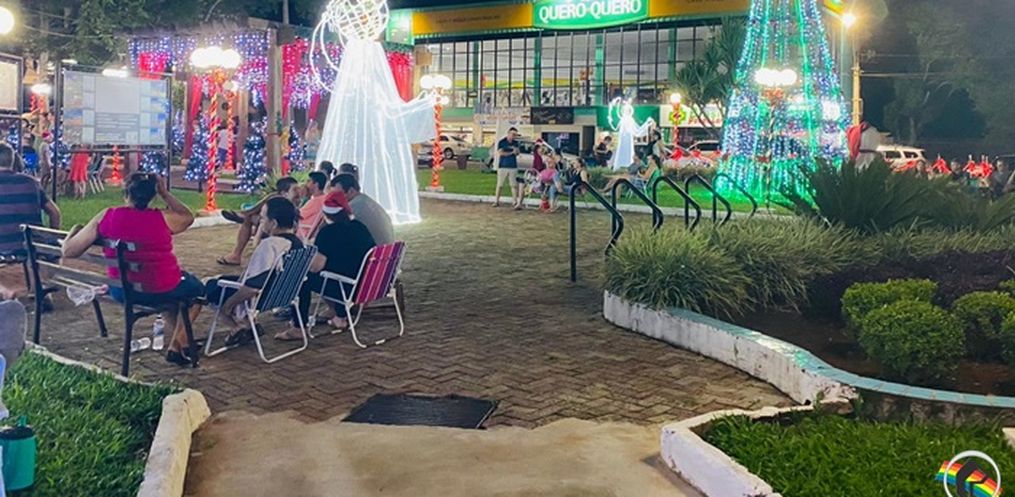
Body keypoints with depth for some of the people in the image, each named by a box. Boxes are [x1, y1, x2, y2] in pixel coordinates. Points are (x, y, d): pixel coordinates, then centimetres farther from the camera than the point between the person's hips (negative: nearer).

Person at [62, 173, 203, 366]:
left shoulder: (106, 217, -8)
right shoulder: (164, 218, -12)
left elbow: (68, 251, -4)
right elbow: (188, 216, 12)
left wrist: (74, 231, 17)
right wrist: (165, 193, 6)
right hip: (161, 290, -3)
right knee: (196, 287, 29)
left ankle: (180, 342, 40)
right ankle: (178, 345, 24)